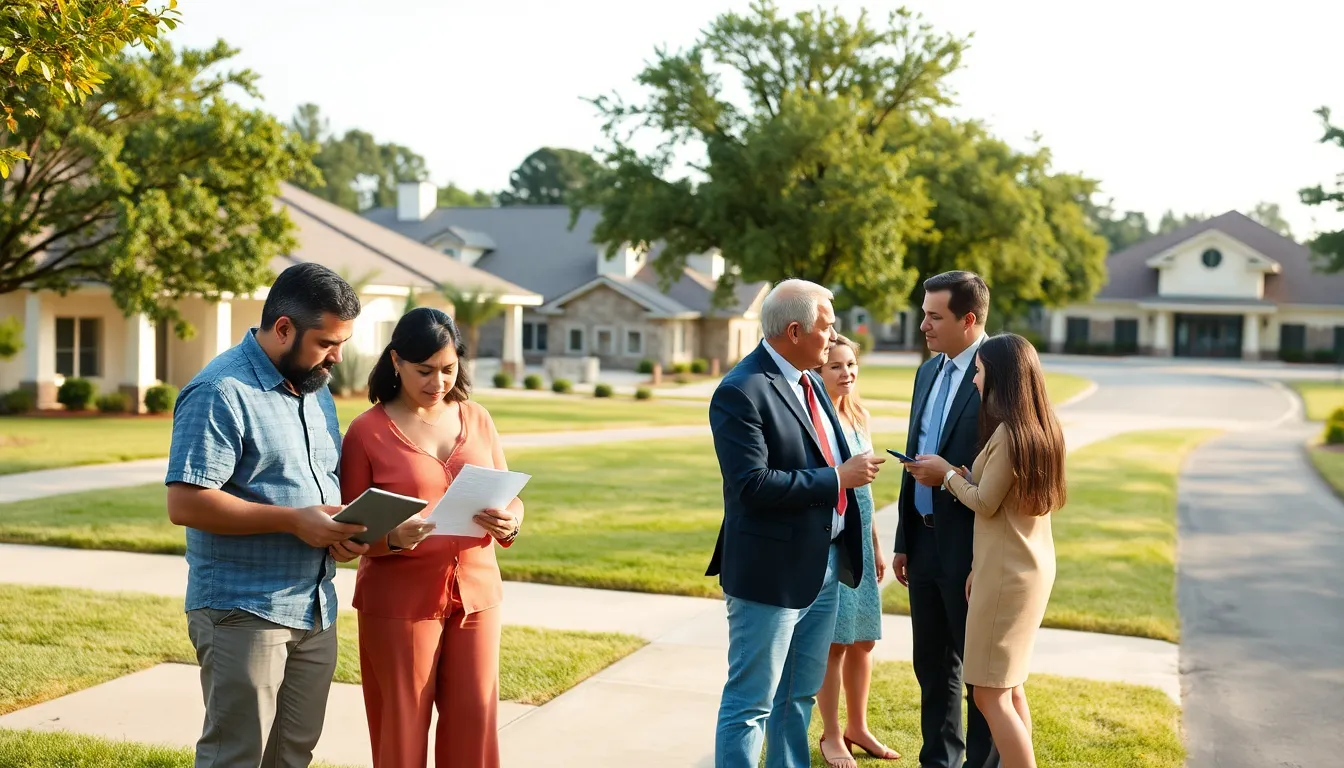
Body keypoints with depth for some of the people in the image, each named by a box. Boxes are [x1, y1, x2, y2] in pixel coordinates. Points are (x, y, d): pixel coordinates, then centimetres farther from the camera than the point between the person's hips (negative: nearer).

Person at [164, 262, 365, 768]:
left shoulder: (316, 389, 13)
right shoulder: (220, 393, -14)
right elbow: (185, 502, -20)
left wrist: (345, 523, 0)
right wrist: (294, 520, -22)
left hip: (316, 609, 8)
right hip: (244, 611, -8)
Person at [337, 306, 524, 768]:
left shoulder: (476, 419, 6)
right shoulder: (367, 431, -5)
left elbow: (508, 499, 10)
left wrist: (509, 522, -13)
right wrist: (392, 538, -25)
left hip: (476, 593, 3)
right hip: (399, 602, -3)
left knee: (475, 722, 4)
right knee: (402, 727, 4)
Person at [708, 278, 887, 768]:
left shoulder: (808, 382, 12)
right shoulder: (741, 392, -17)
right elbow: (752, 484, -24)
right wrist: (838, 479, -19)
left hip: (824, 566, 9)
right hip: (772, 574, -9)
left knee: (799, 698, 19)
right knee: (751, 703, 1)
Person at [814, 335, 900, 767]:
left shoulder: (857, 417, 10)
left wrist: (876, 544, 17)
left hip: (859, 538, 7)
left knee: (863, 639, 12)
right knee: (833, 641, 1)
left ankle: (857, 727, 27)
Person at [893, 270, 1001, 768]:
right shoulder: (928, 372, 11)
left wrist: (949, 478, -22)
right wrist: (904, 541, 17)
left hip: (973, 547, -8)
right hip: (926, 541, 8)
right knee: (932, 664, 16)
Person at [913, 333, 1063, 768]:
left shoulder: (1008, 433, -20)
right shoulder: (1041, 428, 9)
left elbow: (985, 503, -17)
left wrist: (947, 473, -1)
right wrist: (980, 565, 15)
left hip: (1008, 572, -10)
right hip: (1033, 565, 10)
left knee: (990, 694, -4)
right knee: (1009, 686, 17)